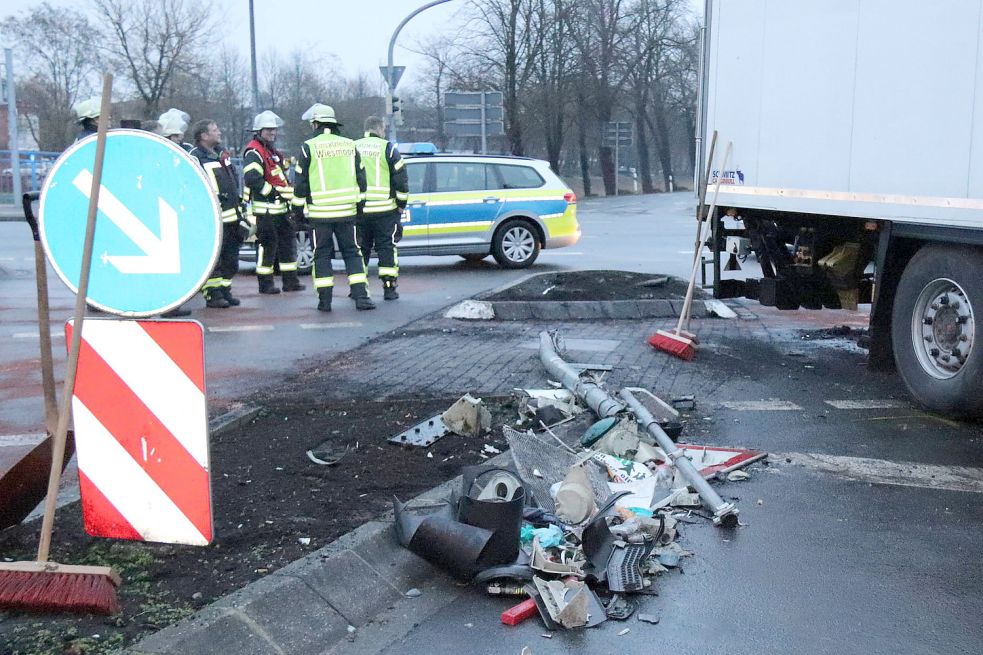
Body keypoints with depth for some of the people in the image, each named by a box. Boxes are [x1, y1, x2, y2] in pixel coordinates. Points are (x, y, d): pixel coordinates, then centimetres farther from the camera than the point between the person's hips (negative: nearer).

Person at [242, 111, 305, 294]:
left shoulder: (271, 151, 21)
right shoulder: (254, 152, -11)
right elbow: (252, 179, -24)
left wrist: (286, 196, 17)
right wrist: (273, 192, -19)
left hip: (280, 208, 10)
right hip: (265, 209, -10)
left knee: (288, 241, 11)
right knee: (268, 245, -6)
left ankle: (290, 281, 17)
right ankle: (265, 284, 2)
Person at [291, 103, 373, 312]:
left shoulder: (308, 147, -3)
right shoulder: (350, 145, 8)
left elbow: (300, 182, -2)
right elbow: (360, 179, 11)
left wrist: (298, 209, 7)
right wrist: (359, 205, 18)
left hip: (320, 212, -3)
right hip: (347, 211, 3)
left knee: (322, 255, 6)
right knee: (352, 253, 8)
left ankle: (325, 300, 5)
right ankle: (361, 296, -1)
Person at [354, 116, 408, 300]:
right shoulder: (388, 149, -3)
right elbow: (401, 179, -5)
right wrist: (401, 204, 5)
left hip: (358, 209, 3)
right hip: (385, 209, -3)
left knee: (359, 248, 12)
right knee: (387, 247, 3)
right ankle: (389, 288, 1)